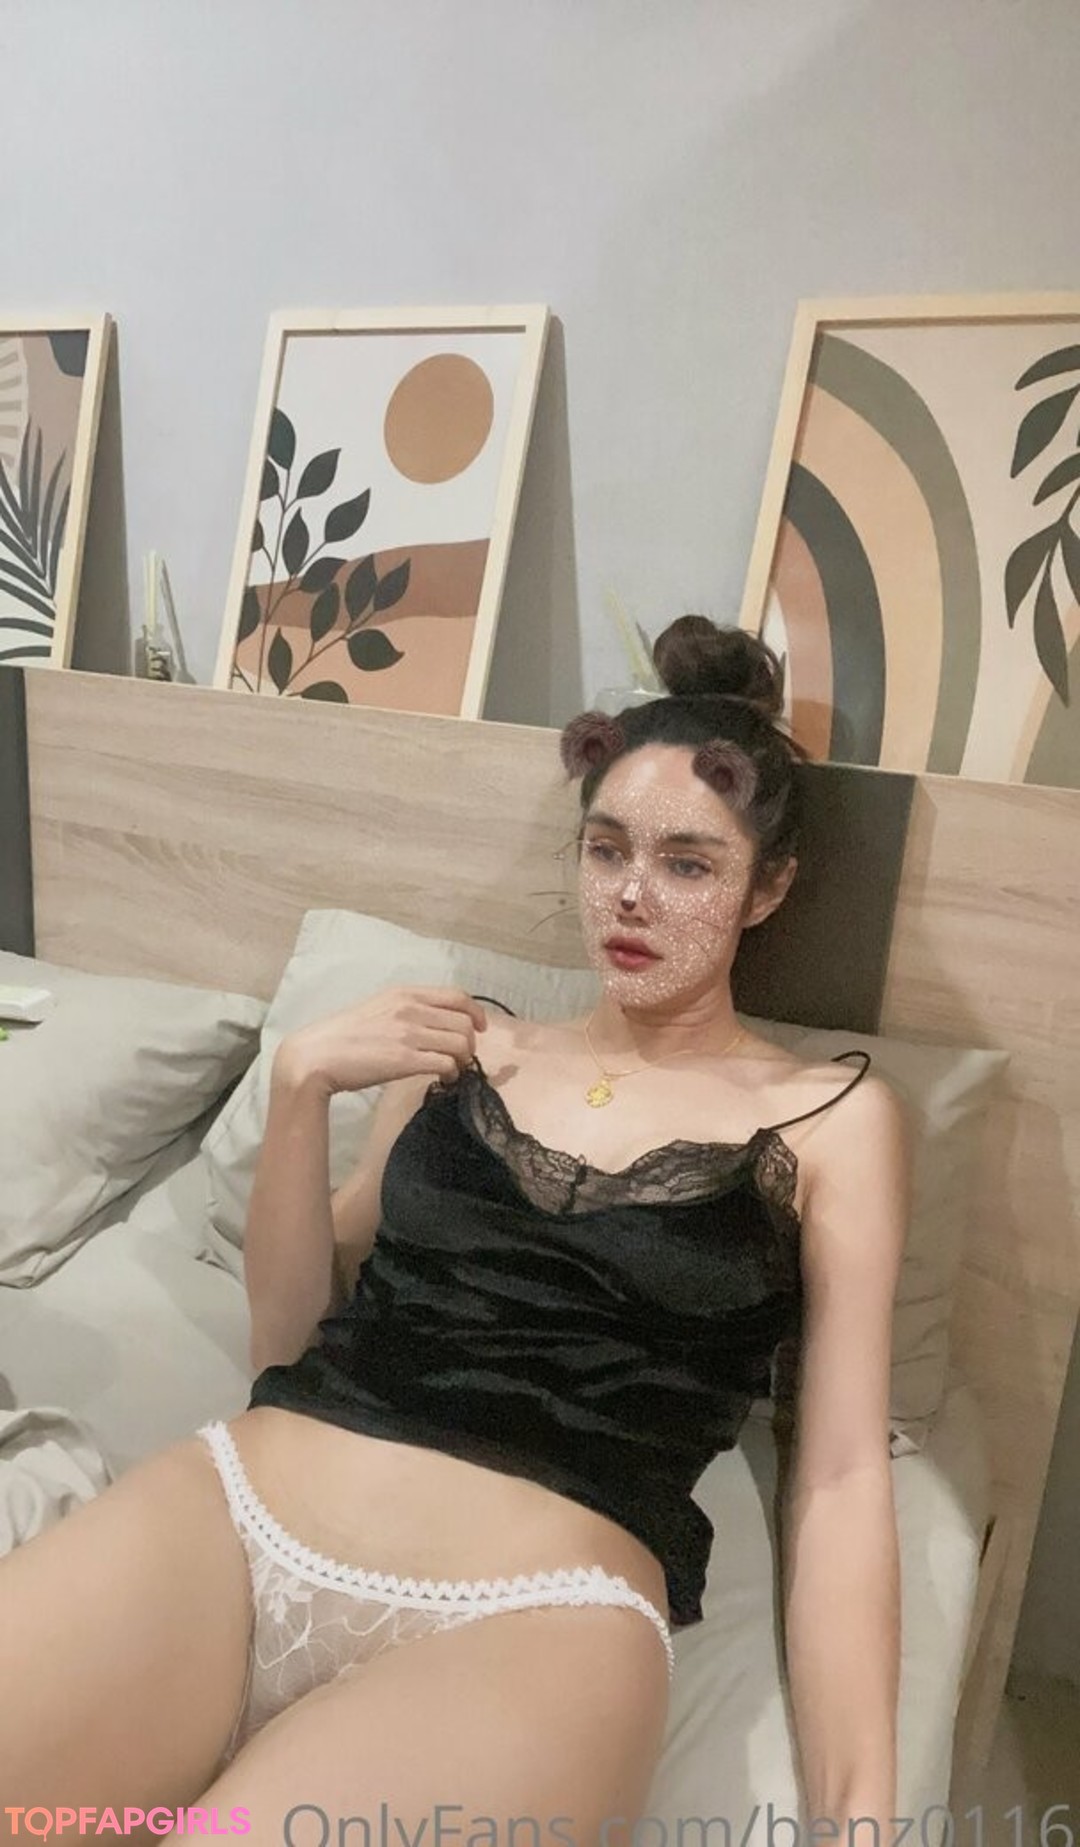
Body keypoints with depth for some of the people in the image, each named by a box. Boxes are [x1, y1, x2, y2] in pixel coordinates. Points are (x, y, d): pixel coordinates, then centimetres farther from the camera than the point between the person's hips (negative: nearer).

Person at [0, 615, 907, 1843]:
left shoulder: (832, 1117, 6)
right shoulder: (469, 1048, 14)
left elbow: (840, 1476, 2)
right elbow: (288, 1337, 12)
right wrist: (300, 1081, -2)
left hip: (530, 1606, -3)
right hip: (237, 1504, 4)